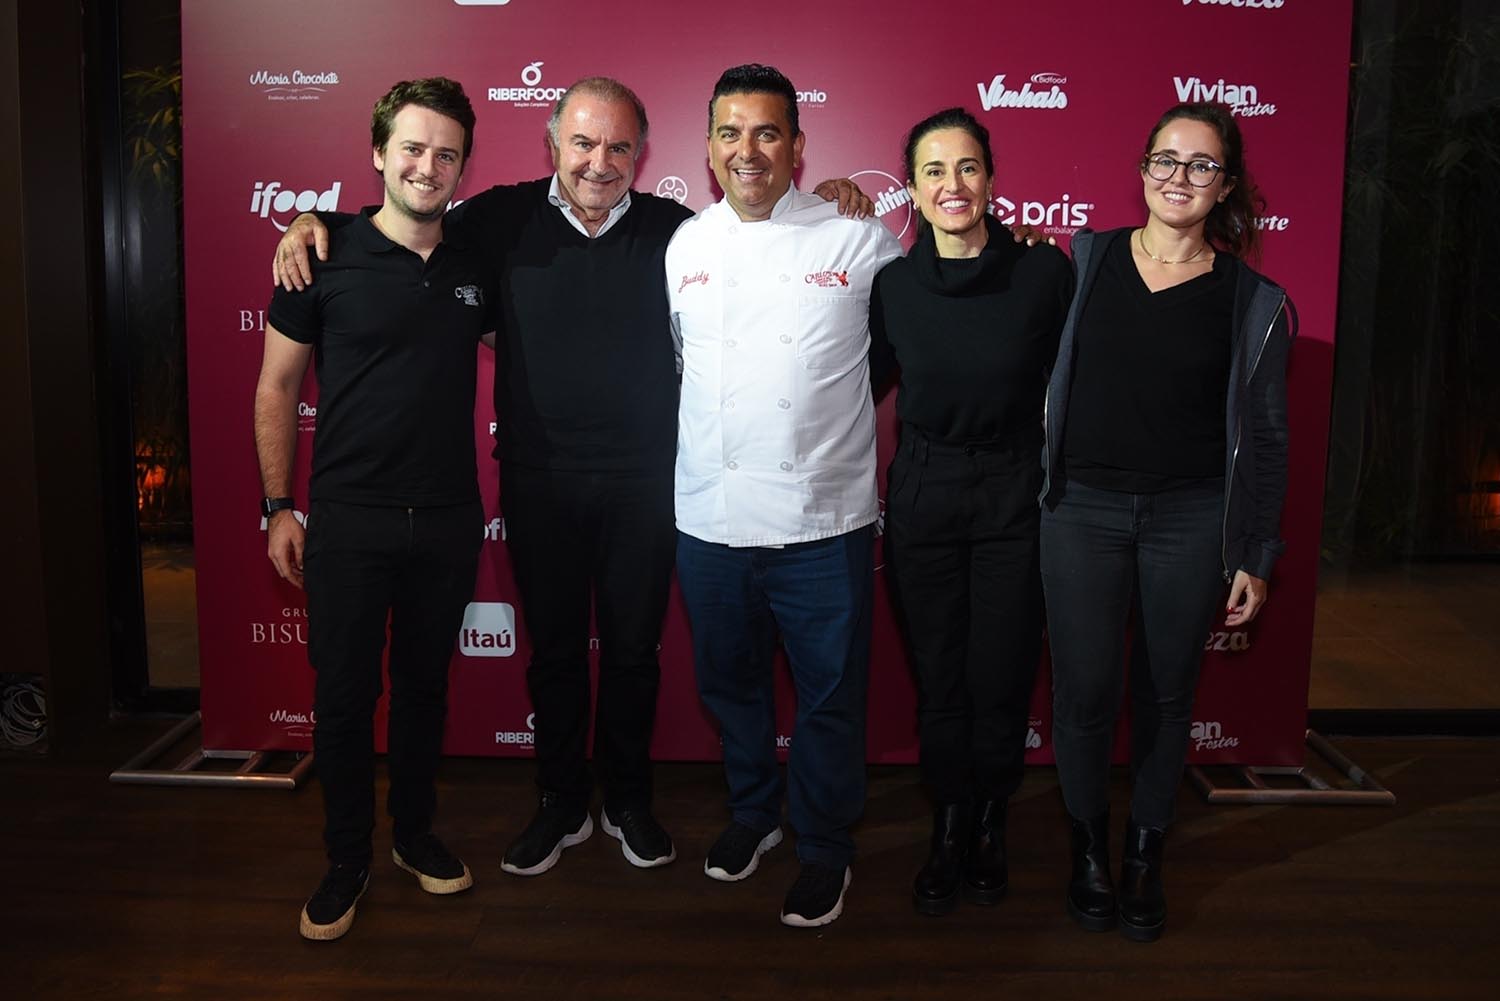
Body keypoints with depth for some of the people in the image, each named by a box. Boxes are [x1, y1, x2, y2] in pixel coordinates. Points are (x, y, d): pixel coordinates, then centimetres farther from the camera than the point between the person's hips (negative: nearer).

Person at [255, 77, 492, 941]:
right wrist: (278, 507, -3)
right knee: (345, 695, 6)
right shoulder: (328, 259, -6)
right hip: (348, 520, -3)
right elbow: (276, 390, 0)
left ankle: (416, 833, 33)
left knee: (425, 685, 15)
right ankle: (348, 862, 23)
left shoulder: (475, 269, 4)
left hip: (449, 520, 3)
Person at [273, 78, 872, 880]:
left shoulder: (674, 229, 0)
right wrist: (310, 224, -9)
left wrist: (824, 201, -5)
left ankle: (628, 801, 32)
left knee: (633, 649, 12)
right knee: (553, 648, 13)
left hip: (641, 481, 0)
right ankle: (561, 805, 32)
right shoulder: (505, 218, -2)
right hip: (539, 479, 0)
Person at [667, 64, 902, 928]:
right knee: (730, 683, 20)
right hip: (709, 521, 4)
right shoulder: (684, 246, 6)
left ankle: (825, 849, 31)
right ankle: (753, 810, 44)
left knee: (830, 699, 10)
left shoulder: (858, 239, -6)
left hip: (822, 522, -3)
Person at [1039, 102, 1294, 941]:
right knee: (1085, 691, 0)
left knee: (1167, 693, 9)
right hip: (1083, 509, 0)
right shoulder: (1085, 260, 3)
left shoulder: (1255, 303, 0)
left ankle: (1145, 857, 28)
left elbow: (1265, 437, 4)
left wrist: (1256, 556, 3)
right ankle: (1089, 851, 23)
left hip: (1190, 518, 0)